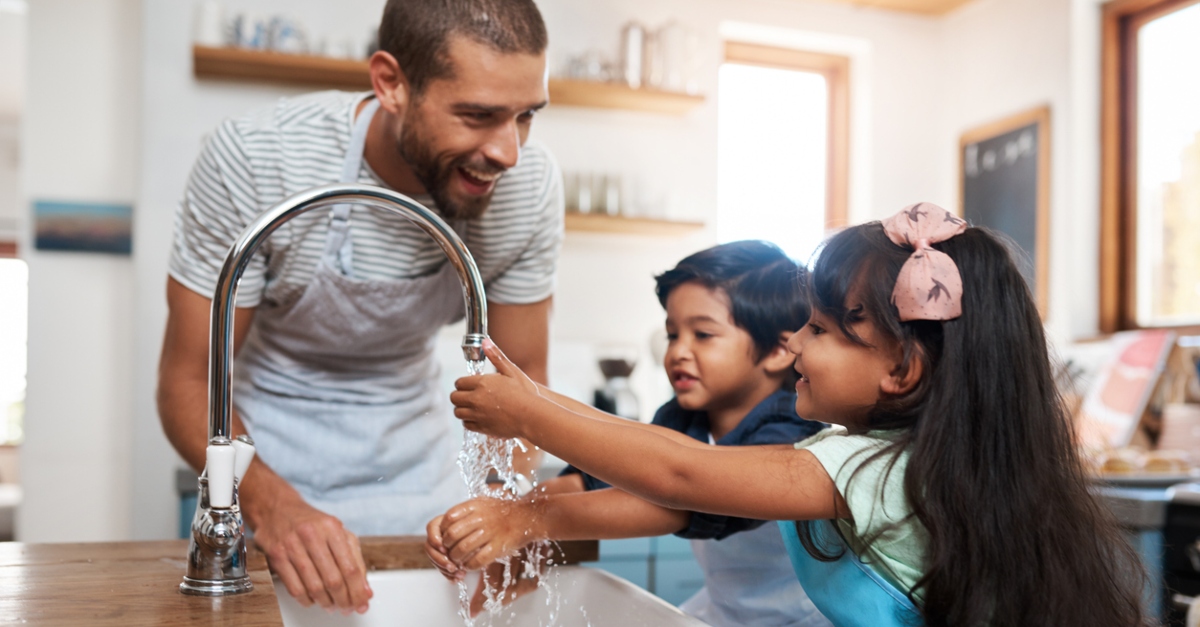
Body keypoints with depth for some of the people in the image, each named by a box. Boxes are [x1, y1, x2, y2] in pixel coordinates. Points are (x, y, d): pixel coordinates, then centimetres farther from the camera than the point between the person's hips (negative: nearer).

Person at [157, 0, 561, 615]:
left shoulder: (529, 184, -20)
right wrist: (271, 505, -39)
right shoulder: (254, 158, -27)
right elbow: (188, 383, -21)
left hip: (415, 452, 3)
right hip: (269, 461, -2)